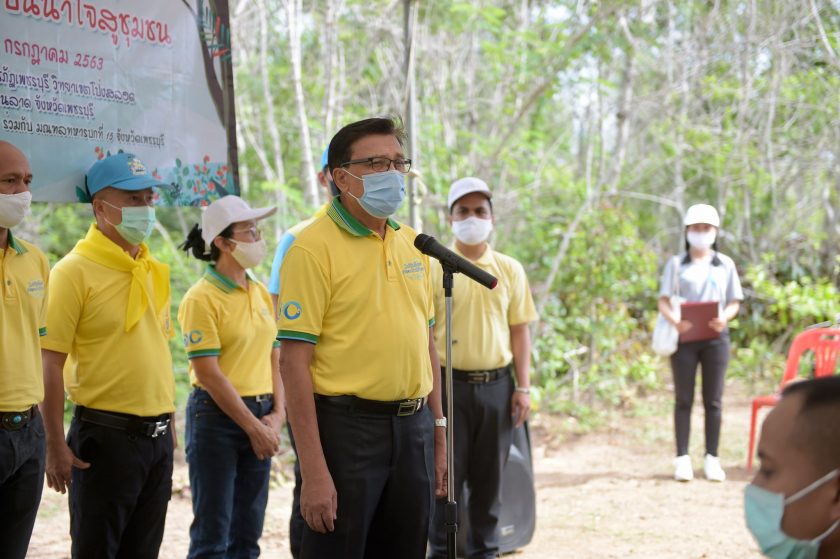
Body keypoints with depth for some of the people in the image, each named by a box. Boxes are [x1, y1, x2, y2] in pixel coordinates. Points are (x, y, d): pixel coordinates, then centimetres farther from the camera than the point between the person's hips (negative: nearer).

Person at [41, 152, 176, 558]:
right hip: (106, 435, -7)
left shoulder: (152, 270, 12)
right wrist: (56, 446, -17)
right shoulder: (75, 271, -10)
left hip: (157, 436, 7)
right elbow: (50, 363, -14)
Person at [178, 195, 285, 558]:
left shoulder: (261, 293, 10)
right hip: (217, 417, -7)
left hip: (260, 417, 7)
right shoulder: (201, 298, -11)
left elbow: (274, 358, 13)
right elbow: (209, 374, -15)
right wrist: (253, 427, -14)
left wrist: (277, 414, -1)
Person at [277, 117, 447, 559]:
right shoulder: (313, 248, -10)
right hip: (347, 426, -6)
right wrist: (314, 472, -18)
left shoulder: (413, 244, 11)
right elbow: (293, 361, -14)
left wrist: (439, 434, 14)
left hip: (413, 427, 6)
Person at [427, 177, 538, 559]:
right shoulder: (434, 268, -2)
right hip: (450, 383, -2)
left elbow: (519, 330, 9)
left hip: (497, 384, 3)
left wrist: (523, 387, 3)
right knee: (447, 474, 3)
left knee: (490, 477, 9)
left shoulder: (510, 270, 7)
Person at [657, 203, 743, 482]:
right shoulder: (676, 264, 5)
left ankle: (712, 459, 8)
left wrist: (724, 317, -14)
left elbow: (734, 302, 8)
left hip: (715, 337, 1)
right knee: (684, 399, 1)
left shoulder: (725, 265, 9)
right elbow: (663, 301, 1)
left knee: (713, 401, 3)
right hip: (684, 337, -1)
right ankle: (683, 459, 3)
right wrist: (674, 320, -20)